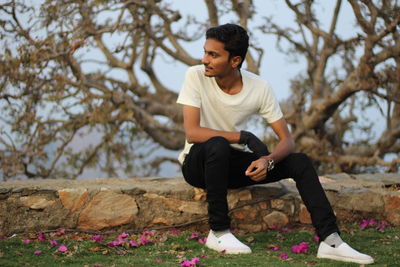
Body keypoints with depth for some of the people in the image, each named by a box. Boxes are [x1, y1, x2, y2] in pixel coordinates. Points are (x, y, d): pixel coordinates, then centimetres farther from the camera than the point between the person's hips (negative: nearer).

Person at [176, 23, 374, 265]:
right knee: (218, 145, -37)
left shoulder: (259, 88, -10)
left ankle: (330, 240, -18)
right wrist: (243, 137, -30)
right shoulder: (195, 76, -17)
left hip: (234, 163, 3)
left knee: (300, 162, -14)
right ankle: (219, 232, -26)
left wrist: (268, 160, -31)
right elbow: (192, 132, -25)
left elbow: (288, 140, -9)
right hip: (200, 163, -3)